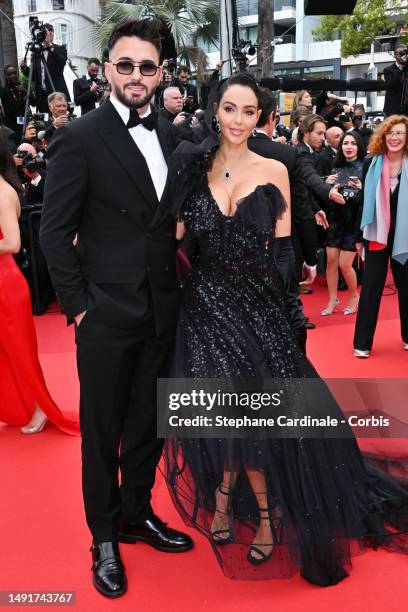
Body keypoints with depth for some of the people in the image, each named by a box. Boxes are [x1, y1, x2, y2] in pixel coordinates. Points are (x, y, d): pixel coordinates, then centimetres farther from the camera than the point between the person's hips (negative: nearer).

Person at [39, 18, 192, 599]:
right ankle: (104, 538, 29)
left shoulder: (173, 135, 8)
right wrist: (77, 305, -10)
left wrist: (178, 279, 3)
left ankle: (138, 514, 38)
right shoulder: (79, 138, -8)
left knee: (148, 422, 17)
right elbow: (55, 232, -8)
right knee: (102, 431, 10)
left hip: (163, 309, 5)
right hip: (106, 313, -5)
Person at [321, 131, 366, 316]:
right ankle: (332, 300, 18)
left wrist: (361, 189, -24)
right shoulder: (336, 168, 7)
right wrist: (327, 185, -9)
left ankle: (354, 296, 22)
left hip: (354, 221, -4)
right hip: (335, 219, 4)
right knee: (331, 261, 3)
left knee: (344, 264, -2)